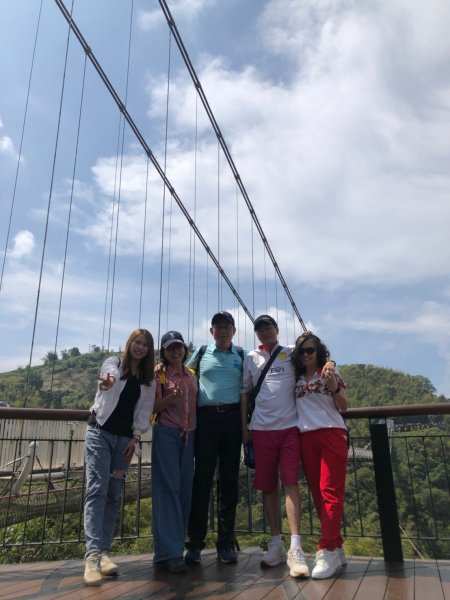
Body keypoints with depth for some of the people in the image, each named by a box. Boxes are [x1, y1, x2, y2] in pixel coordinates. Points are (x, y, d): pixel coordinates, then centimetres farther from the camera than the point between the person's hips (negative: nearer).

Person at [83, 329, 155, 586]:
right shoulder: (114, 363, 1)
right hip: (100, 432, -3)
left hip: (125, 438, 4)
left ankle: (104, 551, 8)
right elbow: (111, 372, -25)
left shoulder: (148, 379, 11)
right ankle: (92, 554, -16)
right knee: (97, 490, -13)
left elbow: (145, 410, 8)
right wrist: (109, 379, -49)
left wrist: (136, 437, -5)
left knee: (114, 495, 3)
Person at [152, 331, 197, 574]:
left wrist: (193, 430, 5)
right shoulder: (159, 374, 0)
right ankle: (170, 553, -3)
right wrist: (170, 399, -22)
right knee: (168, 489, -7)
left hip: (188, 435, 5)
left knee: (184, 490, 4)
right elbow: (153, 407, -4)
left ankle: (176, 546, 15)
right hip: (166, 434, -5)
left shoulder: (191, 375, 15)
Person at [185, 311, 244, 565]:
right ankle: (195, 542, 8)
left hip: (232, 417, 1)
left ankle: (226, 542, 15)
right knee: (202, 478, 0)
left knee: (230, 480, 5)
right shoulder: (202, 353, 9)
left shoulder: (241, 355, 11)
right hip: (206, 417, -1)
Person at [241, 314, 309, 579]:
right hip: (262, 428, 2)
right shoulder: (251, 358, 11)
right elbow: (245, 392, 12)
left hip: (290, 427, -2)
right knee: (268, 487, 8)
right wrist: (244, 425, 7)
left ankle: (295, 548, -6)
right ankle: (276, 543, 21)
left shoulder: (292, 353, 7)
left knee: (290, 483, -8)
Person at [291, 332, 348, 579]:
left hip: (331, 433, -4)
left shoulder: (330, 371, 7)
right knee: (317, 493, 5)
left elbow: (343, 407, 3)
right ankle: (337, 550, 16)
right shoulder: (297, 378, 15)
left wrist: (334, 387, -13)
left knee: (330, 492, -9)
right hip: (306, 436, 4)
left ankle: (326, 552, -7)